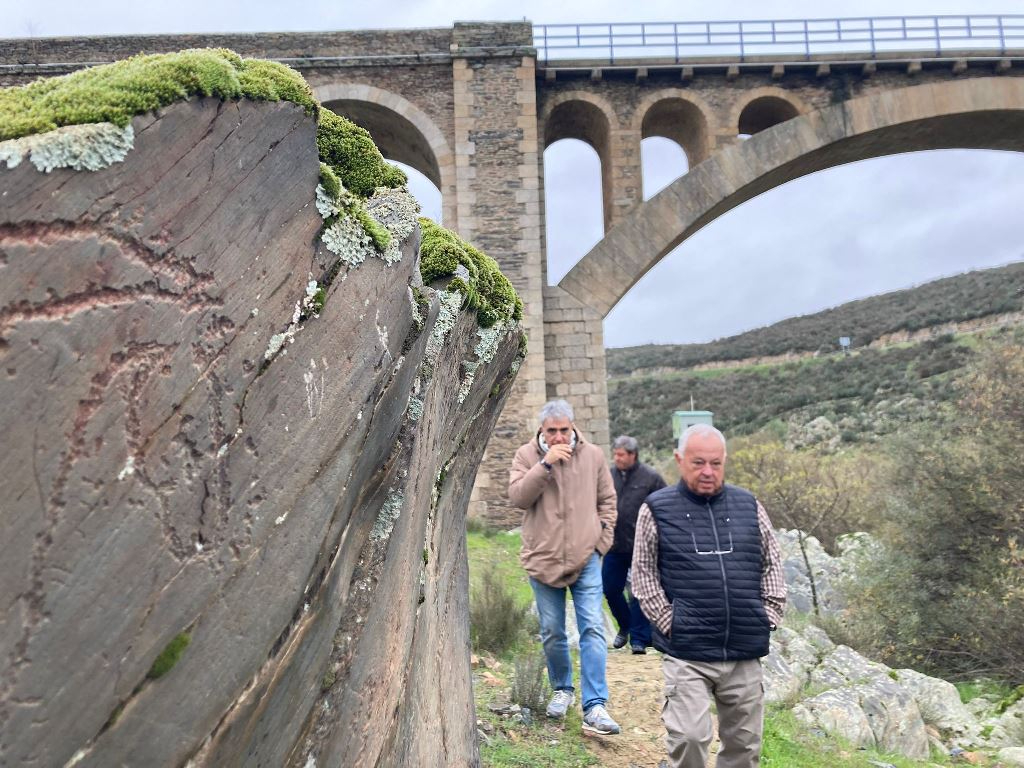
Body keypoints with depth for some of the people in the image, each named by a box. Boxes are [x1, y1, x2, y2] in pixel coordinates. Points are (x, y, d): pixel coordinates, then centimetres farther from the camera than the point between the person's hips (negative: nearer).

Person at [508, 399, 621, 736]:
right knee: (552, 633, 12)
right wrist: (546, 463, -24)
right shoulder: (527, 455, -3)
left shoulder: (592, 455, 1)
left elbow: (607, 500, 11)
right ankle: (562, 689, 34)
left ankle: (594, 708, -3)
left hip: (586, 558, 0)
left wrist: (602, 540, 4)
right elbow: (518, 496, -17)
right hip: (542, 559, 0)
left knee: (593, 629, -6)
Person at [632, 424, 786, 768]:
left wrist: (769, 615, 6)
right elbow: (643, 573, 0)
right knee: (689, 738, -9)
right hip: (686, 654, -3)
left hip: (746, 653, 4)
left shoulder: (749, 506, 7)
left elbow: (772, 564, 14)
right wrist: (668, 621, -6)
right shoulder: (657, 509, -3)